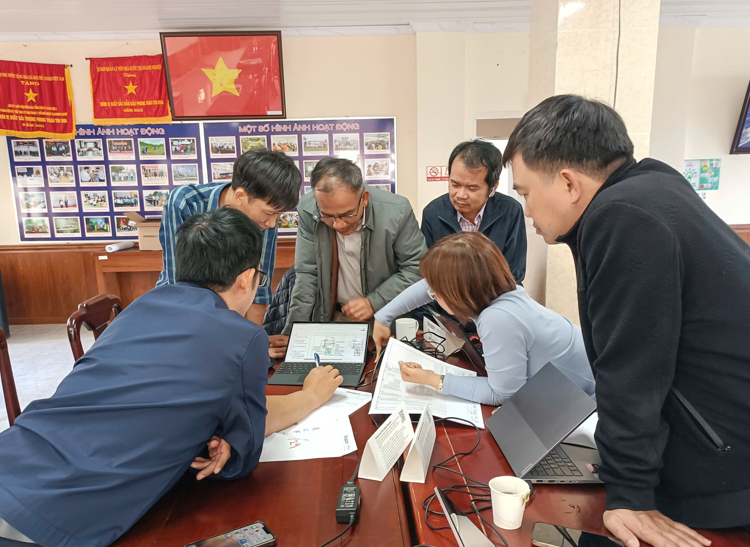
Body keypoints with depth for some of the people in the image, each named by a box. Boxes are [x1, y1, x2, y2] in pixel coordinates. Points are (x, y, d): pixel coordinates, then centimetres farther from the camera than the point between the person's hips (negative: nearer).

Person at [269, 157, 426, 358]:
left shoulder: (397, 211, -17)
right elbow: (306, 275, -8)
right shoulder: (308, 211, -13)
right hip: (333, 317, 2)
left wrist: (374, 302, -17)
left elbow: (417, 268, -8)